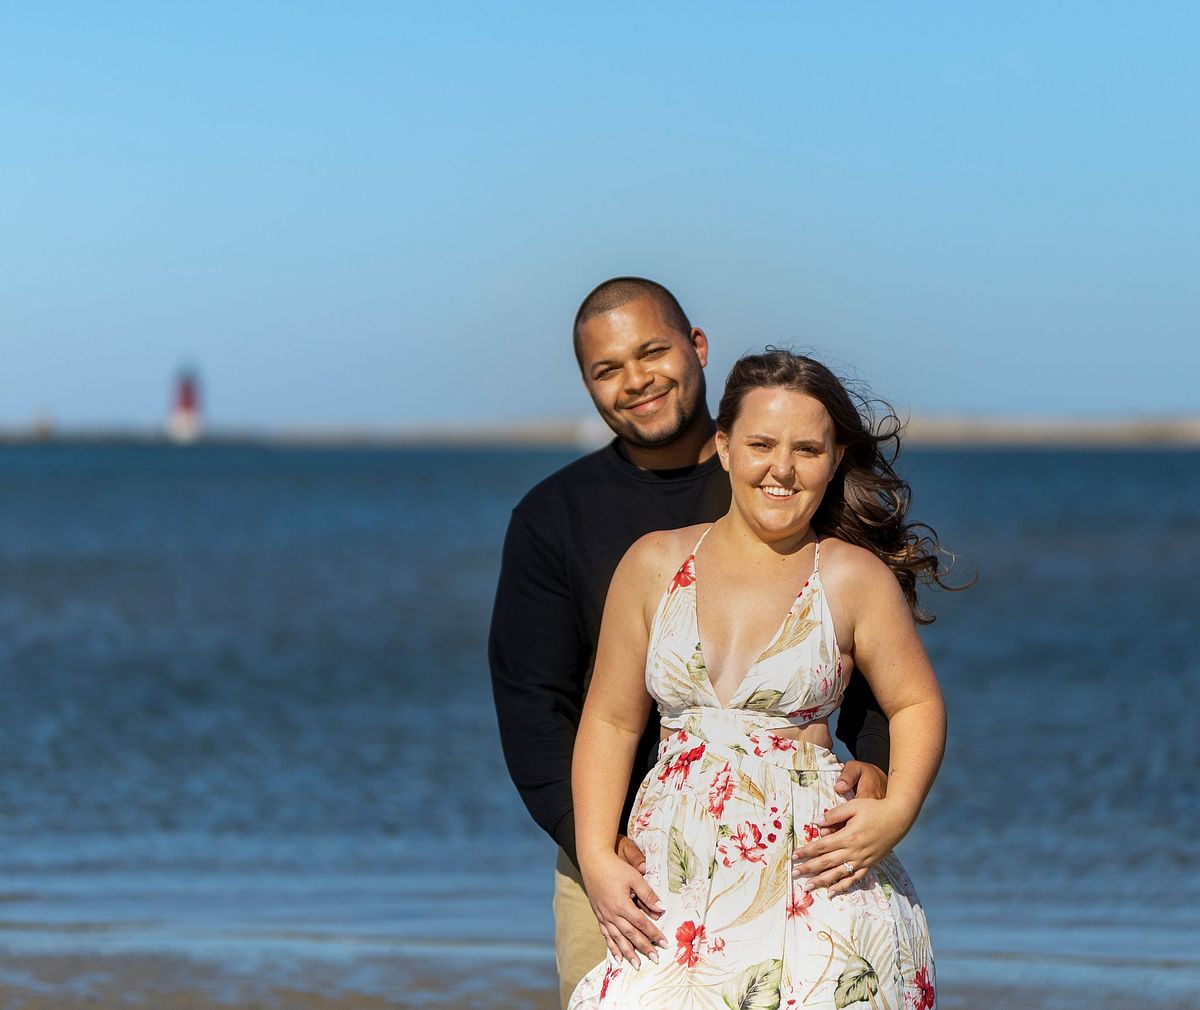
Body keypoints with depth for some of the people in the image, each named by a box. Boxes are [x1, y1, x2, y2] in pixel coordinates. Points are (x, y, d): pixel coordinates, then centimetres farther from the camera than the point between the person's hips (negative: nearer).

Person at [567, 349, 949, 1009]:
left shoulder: (855, 578, 2)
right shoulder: (655, 565, 8)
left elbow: (917, 706, 10)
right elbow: (611, 721, 10)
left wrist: (895, 814, -7)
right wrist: (597, 862, 0)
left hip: (811, 876, -2)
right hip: (671, 881, 2)